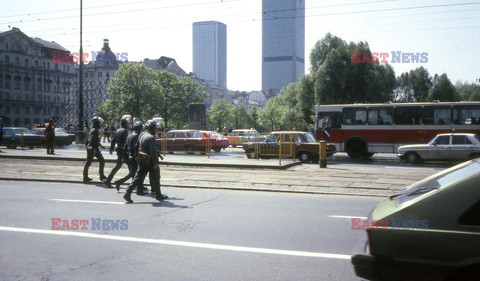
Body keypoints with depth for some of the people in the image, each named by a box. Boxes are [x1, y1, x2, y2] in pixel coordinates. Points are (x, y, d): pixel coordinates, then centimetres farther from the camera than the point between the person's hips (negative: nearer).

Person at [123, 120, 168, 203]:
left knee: (138, 178, 7)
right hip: (150, 162, -8)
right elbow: (153, 151, -23)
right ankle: (159, 195, 19)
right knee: (156, 179, 8)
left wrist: (158, 155, 32)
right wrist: (155, 163, -24)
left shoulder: (141, 136, 12)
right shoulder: (151, 137, -17)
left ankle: (127, 194, -2)